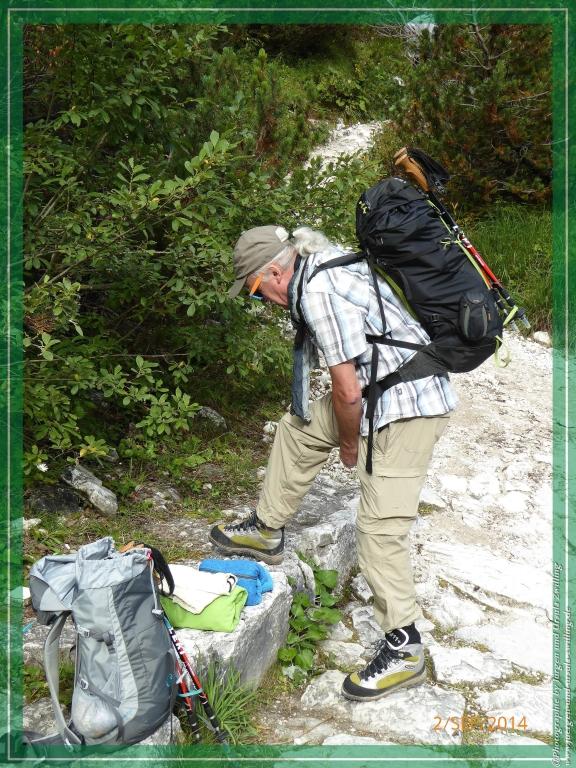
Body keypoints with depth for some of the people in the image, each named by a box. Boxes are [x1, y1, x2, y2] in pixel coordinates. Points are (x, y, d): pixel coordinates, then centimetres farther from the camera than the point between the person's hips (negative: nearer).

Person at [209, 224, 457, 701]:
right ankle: (267, 532, 34)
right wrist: (348, 435, 20)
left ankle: (404, 649, 6)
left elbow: (348, 391, -22)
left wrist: (350, 444, -5)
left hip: (407, 409, -11)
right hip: (385, 391, 11)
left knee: (380, 526, -8)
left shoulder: (318, 293, -22)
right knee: (299, 427, 19)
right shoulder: (322, 265, 9)